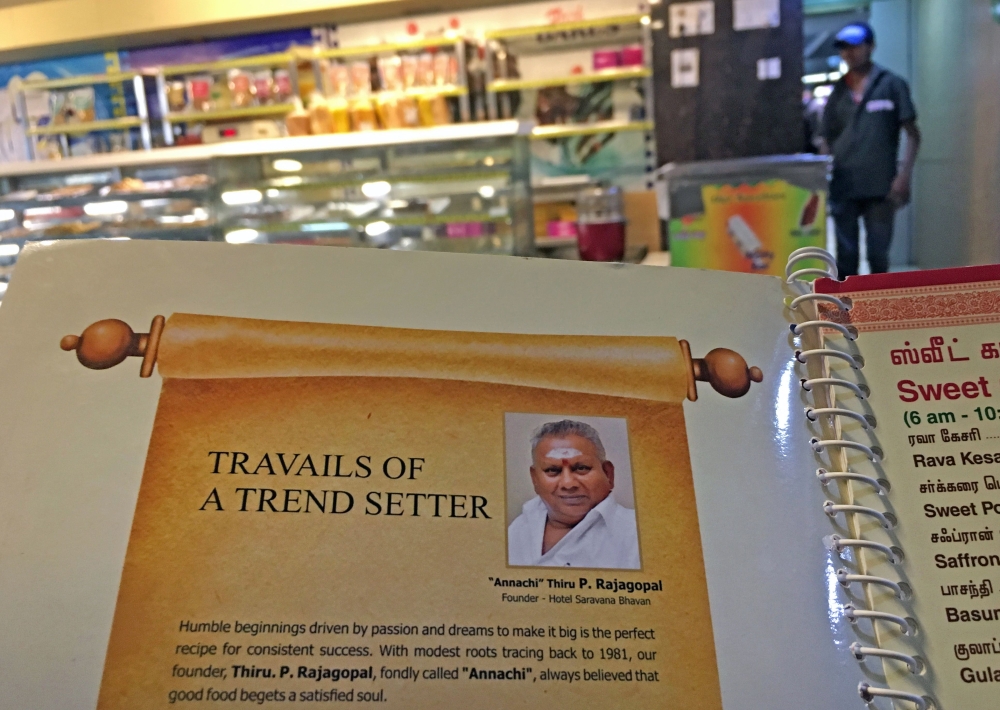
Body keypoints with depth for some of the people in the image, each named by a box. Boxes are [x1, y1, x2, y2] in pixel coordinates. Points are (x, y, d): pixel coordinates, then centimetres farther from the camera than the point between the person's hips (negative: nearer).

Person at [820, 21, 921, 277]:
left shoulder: (891, 85, 2)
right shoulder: (838, 92, 11)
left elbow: (912, 133, 0)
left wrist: (905, 174, -11)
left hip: (881, 186, -2)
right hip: (843, 188, 2)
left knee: (878, 255, 4)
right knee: (845, 256, 3)